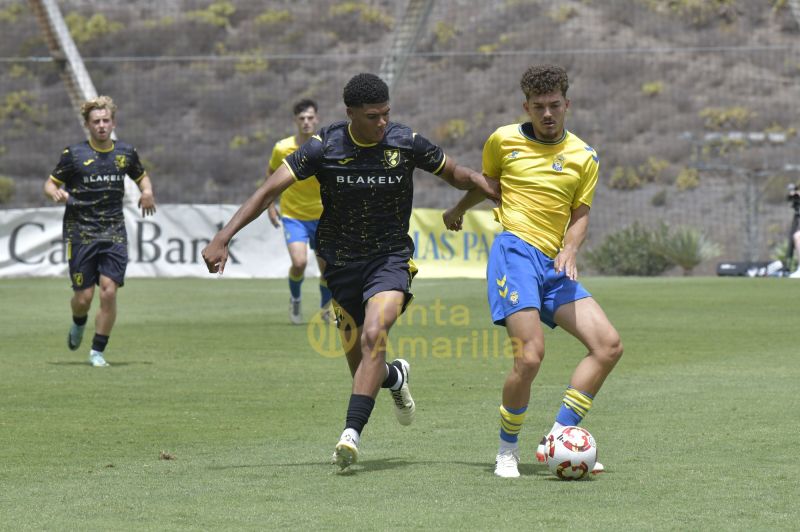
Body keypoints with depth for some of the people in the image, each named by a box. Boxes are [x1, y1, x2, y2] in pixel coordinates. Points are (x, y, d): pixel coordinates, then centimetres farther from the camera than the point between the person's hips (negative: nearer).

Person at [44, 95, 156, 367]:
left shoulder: (126, 152, 6)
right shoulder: (74, 154, -3)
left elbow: (142, 176, 24)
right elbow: (50, 183, 3)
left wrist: (147, 191, 2)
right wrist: (56, 193, -21)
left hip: (114, 233, 2)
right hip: (80, 232, -2)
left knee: (109, 291, -12)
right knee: (83, 297, -2)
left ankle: (98, 351, 2)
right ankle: (78, 324, 35)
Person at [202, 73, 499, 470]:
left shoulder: (407, 143, -8)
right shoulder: (324, 147, -11)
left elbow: (454, 174, 9)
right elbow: (269, 190, -13)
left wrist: (489, 187, -6)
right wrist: (223, 238, -20)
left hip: (390, 258, -1)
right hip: (341, 262, 1)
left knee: (373, 335, -27)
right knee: (360, 365, 6)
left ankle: (351, 433, -28)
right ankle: (394, 377, 44)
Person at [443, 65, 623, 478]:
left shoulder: (583, 157, 9)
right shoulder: (504, 140, 5)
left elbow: (580, 215, 9)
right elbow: (486, 180, 24)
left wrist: (570, 250, -11)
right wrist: (458, 210, 38)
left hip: (555, 264, 5)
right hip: (515, 250, -5)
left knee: (609, 346, -7)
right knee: (530, 355, -20)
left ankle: (559, 437, 0)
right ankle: (507, 450, -1)